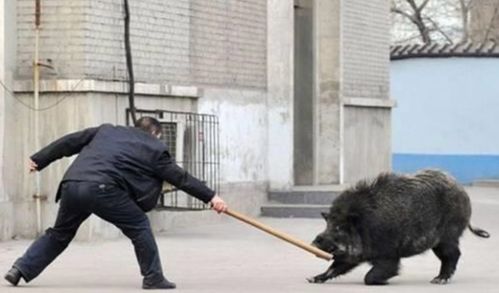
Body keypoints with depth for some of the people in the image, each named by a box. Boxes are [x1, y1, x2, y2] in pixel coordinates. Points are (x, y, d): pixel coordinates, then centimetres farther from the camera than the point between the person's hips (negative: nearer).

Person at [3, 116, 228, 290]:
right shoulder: (154, 149, 15)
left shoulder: (106, 131, 28)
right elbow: (180, 177, 16)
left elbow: (68, 143, 27)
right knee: (139, 226, 10)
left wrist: (38, 160, 34)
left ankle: (21, 269, 19)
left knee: (60, 233, 23)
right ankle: (153, 278, 10)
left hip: (71, 185, 5)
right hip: (102, 189, -5)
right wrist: (210, 197, 20)